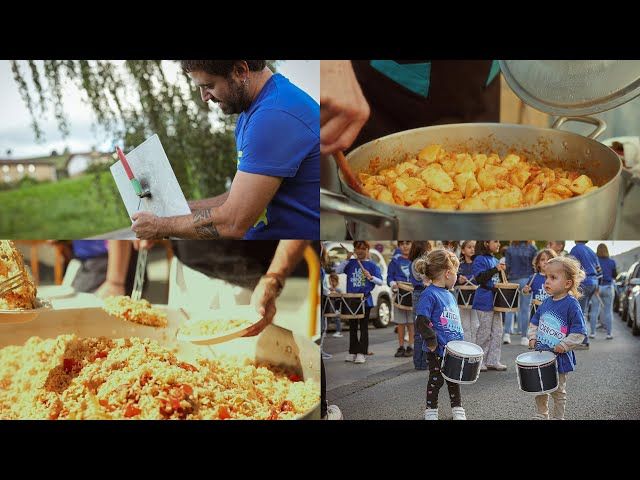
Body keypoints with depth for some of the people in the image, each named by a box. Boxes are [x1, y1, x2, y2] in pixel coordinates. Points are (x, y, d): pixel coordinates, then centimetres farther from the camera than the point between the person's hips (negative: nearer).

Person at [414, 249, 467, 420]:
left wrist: (460, 341, 16)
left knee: (454, 380, 18)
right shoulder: (429, 294, -18)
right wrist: (432, 341, -21)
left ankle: (458, 409, 32)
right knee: (436, 381, 7)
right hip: (437, 351, -7)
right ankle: (431, 412, 22)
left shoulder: (449, 295, 10)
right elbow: (421, 322, -24)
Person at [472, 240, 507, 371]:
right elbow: (479, 278, -23)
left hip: (495, 300, 8)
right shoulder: (480, 259, -12)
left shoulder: (495, 260, 13)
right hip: (484, 301, -8)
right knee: (484, 332, 0)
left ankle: (493, 361, 17)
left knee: (497, 332, 9)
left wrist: (502, 270, 6)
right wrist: (495, 269, -26)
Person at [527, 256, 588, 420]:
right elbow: (535, 322, 16)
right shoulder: (546, 302, 3)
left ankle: (558, 417, 25)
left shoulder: (572, 304, -16)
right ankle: (541, 416, 32)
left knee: (558, 391, 10)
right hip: (540, 354, 6)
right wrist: (532, 338, 3)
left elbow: (579, 331, -17)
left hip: (559, 357, -6)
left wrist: (564, 346, -21)